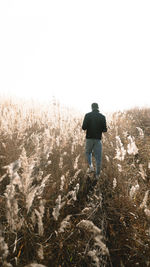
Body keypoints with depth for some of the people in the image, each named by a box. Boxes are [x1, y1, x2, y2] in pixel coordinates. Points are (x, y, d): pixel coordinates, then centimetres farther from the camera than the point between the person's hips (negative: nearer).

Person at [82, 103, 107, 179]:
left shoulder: (88, 115, -5)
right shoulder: (102, 117, -3)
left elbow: (83, 127, -10)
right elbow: (105, 129, -4)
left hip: (89, 138, 0)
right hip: (98, 139, 0)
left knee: (88, 152, 25)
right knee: (98, 157, 9)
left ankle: (90, 166, 8)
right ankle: (97, 174, 16)